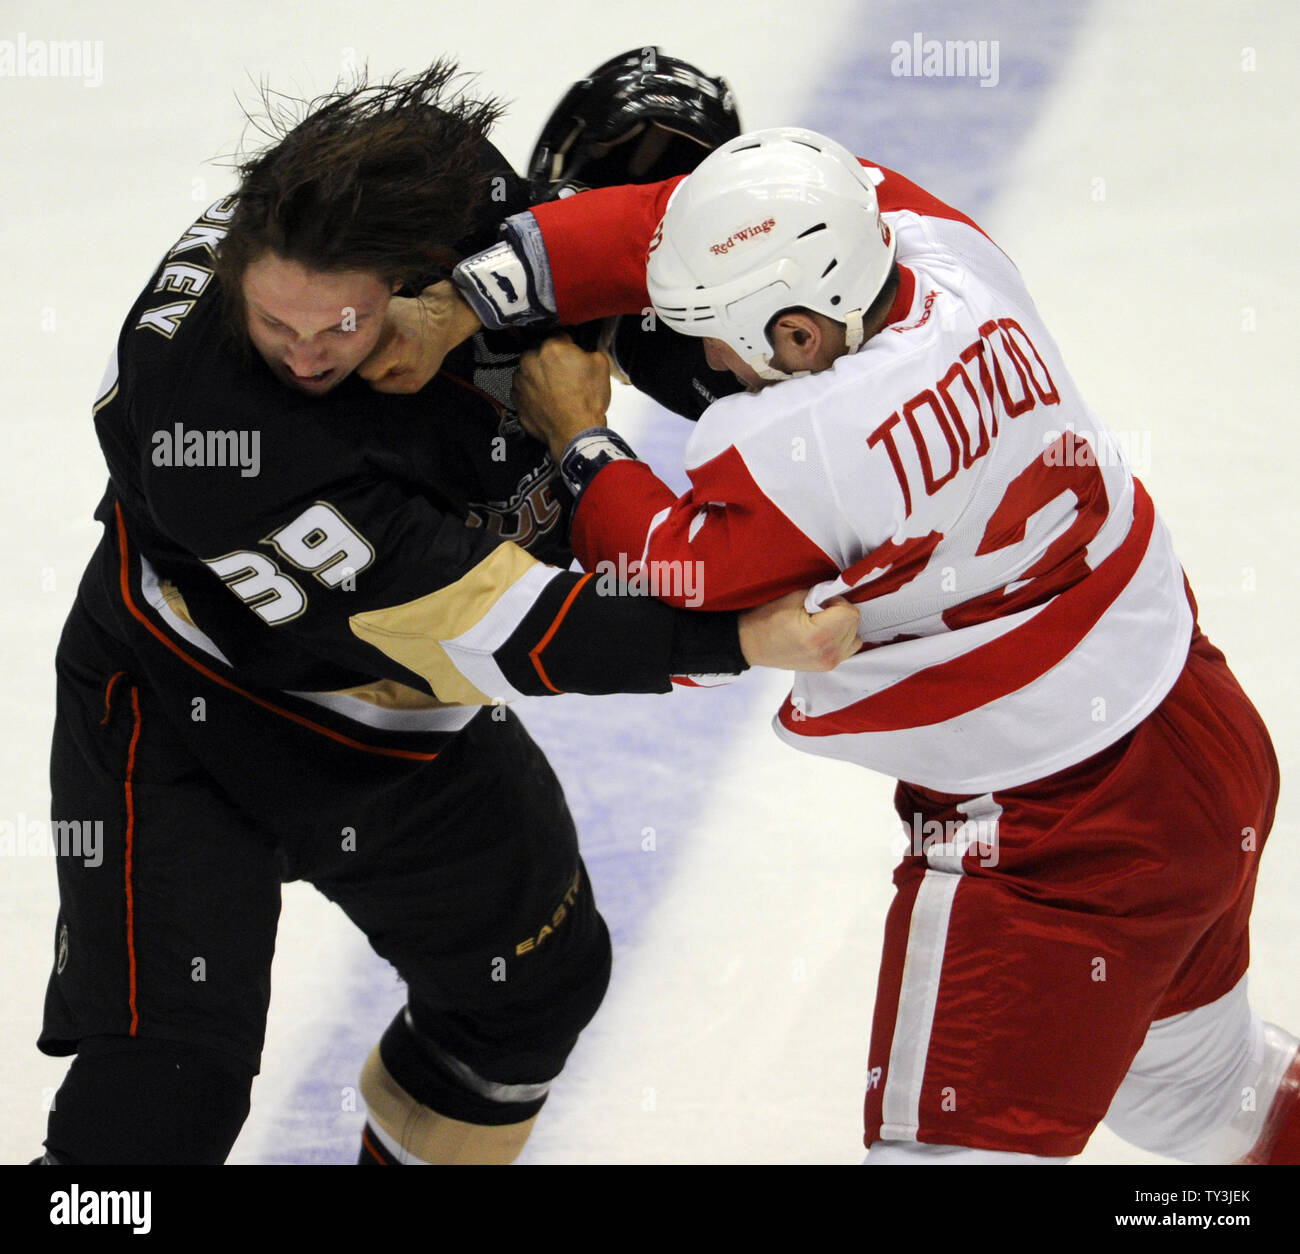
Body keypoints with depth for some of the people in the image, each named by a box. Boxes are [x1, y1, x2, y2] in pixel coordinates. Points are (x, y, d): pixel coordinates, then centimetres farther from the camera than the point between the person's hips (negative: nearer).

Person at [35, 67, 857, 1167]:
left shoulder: (452, 186, -22)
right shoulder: (210, 433, -39)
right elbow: (484, 630, -37)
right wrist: (735, 640, -39)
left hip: (404, 726, 7)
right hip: (185, 707, -7)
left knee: (538, 976, 21)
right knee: (169, 1075, -19)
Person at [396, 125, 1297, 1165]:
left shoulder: (804, 448, -28)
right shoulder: (942, 248, -8)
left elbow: (670, 617, -14)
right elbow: (719, 232, 0)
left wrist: (579, 438, -2)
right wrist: (498, 277, -6)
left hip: (1058, 841, -9)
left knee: (958, 1134, -2)